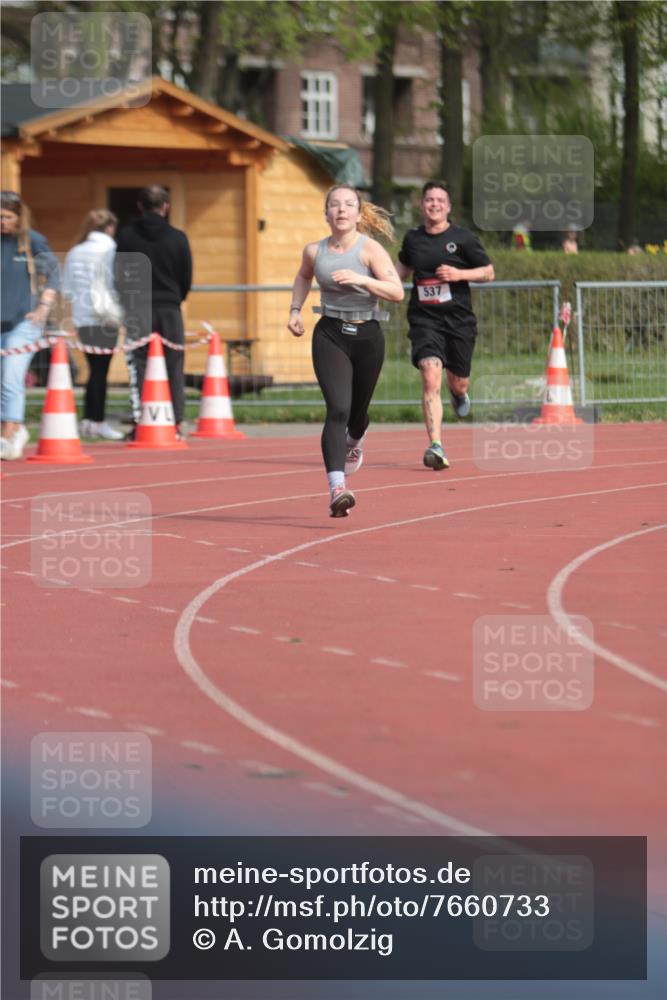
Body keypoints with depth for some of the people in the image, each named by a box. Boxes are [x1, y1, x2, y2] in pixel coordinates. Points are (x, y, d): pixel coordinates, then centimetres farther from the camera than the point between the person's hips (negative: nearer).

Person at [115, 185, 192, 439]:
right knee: (174, 366, 8)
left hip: (137, 307, -1)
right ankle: (176, 422, 6)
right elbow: (187, 278, 5)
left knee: (138, 364, -1)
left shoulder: (126, 235, -2)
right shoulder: (178, 238, 0)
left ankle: (139, 422, -11)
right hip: (170, 308, 1)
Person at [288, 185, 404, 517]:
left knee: (357, 411, 16)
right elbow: (303, 277, 25)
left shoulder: (370, 249, -9)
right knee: (338, 410, -19)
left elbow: (397, 292, -17)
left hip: (367, 337, 0)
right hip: (330, 336, 0)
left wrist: (361, 279, -28)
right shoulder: (314, 251, 0)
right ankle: (337, 488, -29)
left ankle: (354, 442, 56)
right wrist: (295, 310, 12)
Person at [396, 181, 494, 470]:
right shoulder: (412, 239, 7)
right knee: (430, 378, -20)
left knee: (458, 383, 11)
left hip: (458, 318, 0)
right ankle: (435, 445, -24)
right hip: (424, 318, 0)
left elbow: (489, 272, 2)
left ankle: (458, 393, 53)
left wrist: (459, 274, -14)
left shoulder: (463, 238, -1)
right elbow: (403, 267, 27)